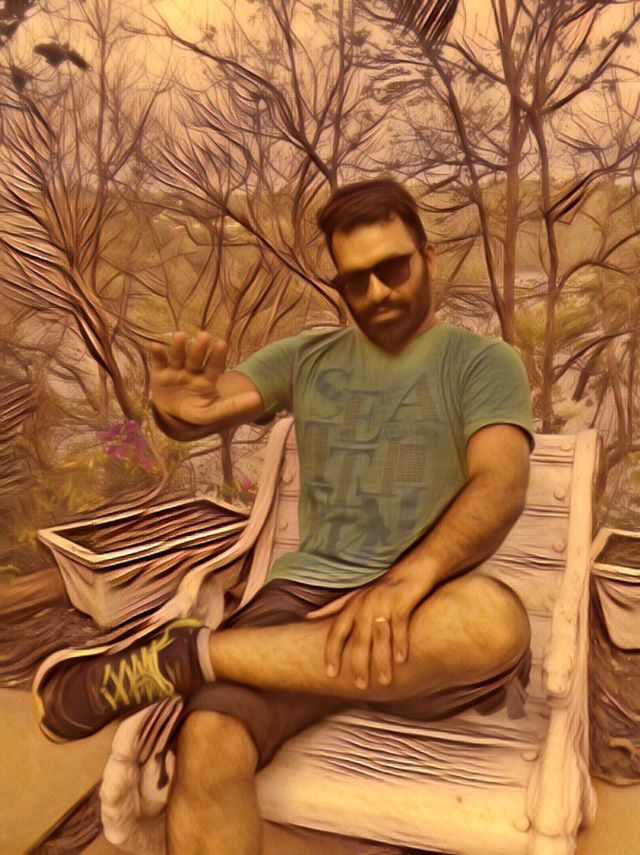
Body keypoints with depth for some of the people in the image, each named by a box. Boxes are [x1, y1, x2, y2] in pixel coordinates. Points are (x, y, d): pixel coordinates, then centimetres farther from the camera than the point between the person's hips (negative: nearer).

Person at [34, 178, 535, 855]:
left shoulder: (483, 363, 6)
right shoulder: (307, 357, 15)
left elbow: (501, 487, -10)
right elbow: (208, 406, 3)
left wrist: (409, 579, -28)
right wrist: (180, 409, -23)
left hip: (421, 613, 0)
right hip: (308, 592, 1)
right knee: (208, 742, -32)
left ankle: (181, 656, -24)